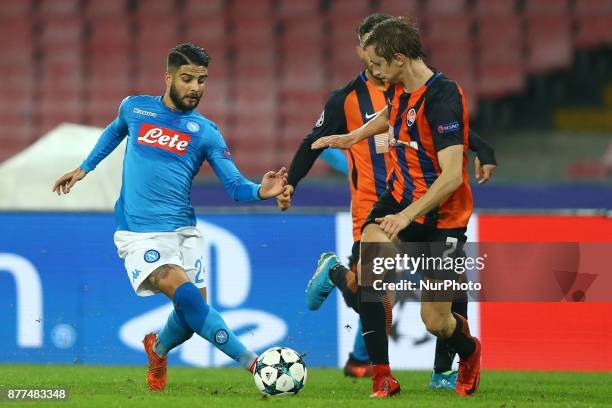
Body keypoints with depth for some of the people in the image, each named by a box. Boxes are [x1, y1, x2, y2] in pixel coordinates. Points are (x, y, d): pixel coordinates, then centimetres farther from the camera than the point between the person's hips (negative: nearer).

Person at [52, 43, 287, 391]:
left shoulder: (206, 132, 5)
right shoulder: (135, 108, 6)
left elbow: (235, 185, -3)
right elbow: (116, 131, 30)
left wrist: (260, 191, -23)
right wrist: (84, 168, 30)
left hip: (184, 231, 3)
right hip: (139, 234, -3)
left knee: (193, 313, -2)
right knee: (185, 294, -24)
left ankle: (158, 348, 34)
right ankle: (251, 361, -27)